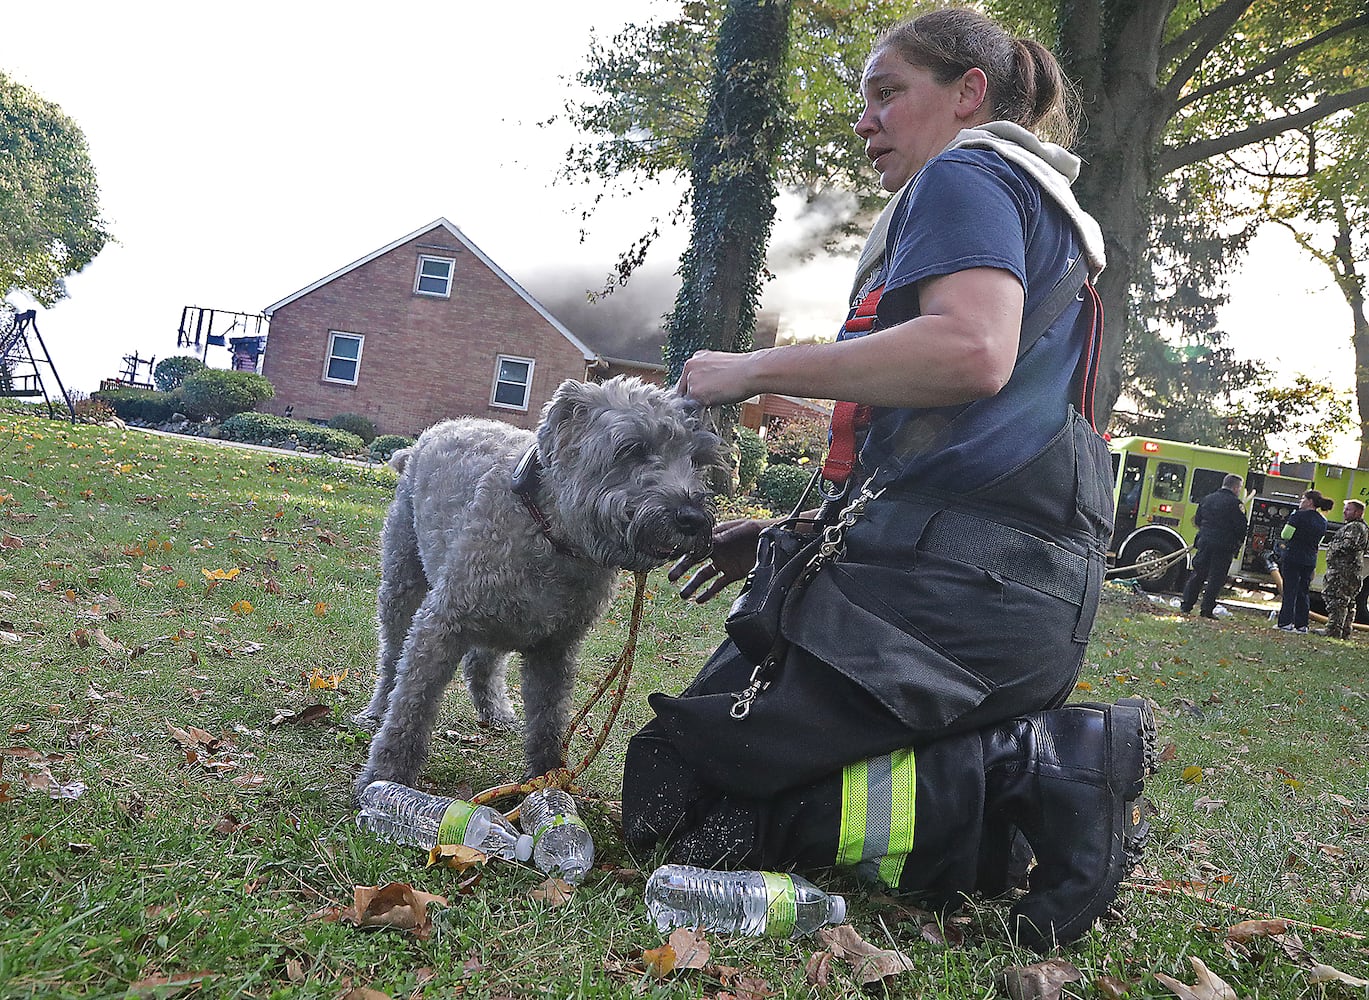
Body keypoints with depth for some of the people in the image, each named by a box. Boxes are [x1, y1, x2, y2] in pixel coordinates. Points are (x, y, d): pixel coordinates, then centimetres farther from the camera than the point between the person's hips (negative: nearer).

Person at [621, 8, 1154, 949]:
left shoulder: (965, 177, 0)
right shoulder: (1045, 218, 31)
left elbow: (972, 350, -24)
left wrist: (757, 369, -13)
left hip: (953, 578, -11)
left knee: (676, 798, -10)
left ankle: (1029, 769, -15)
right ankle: (1044, 765, 2)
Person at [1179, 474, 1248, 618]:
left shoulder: (1207, 499, 10)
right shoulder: (1235, 503, -9)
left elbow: (1197, 520, 14)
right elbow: (1241, 526, -10)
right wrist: (1239, 541, 7)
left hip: (1204, 541, 5)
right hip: (1224, 545, -5)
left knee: (1198, 574, 12)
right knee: (1216, 578, 1)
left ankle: (1186, 605, 12)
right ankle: (1206, 609, 0)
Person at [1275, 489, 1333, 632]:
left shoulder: (1299, 515, -11)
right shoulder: (1323, 521, 10)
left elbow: (1285, 535, -11)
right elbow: (1318, 541, 18)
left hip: (1293, 557, -6)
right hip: (1310, 560, 6)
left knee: (1290, 590, -3)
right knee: (1304, 592, 11)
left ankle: (1286, 623, -4)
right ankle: (1301, 624, 12)